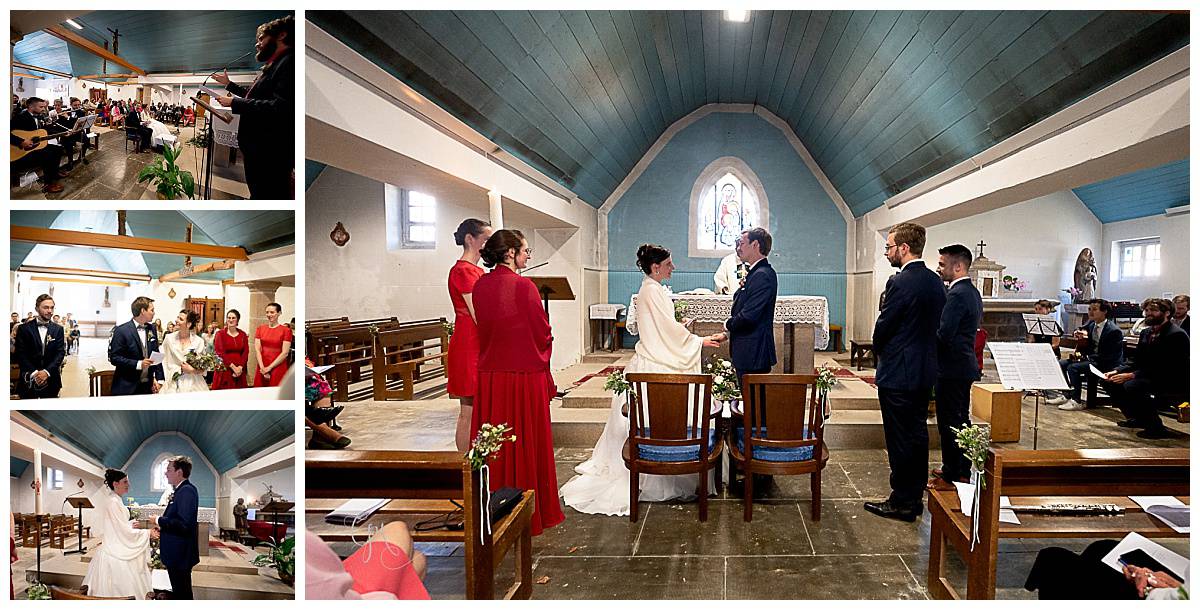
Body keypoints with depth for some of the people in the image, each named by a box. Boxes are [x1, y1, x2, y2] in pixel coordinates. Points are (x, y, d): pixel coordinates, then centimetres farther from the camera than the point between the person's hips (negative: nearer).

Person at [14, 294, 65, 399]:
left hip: (51, 380, 1)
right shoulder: (24, 328, 1)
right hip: (29, 380, -1)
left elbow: (61, 352, 1)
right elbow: (20, 353, -3)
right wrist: (34, 373, -13)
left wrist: (47, 371, -13)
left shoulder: (58, 329, 6)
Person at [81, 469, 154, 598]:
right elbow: (125, 532, -18)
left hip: (114, 551, 10)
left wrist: (130, 524, 20)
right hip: (117, 555, -10)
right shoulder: (113, 502, -19)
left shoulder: (113, 500, 10)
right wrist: (148, 533, -9)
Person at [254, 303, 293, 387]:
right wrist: (262, 368, -10)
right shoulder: (260, 329, 8)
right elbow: (257, 350, 1)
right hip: (262, 369, 3)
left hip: (278, 368, -3)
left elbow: (284, 353, -9)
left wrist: (269, 367, -11)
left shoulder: (286, 330, -4)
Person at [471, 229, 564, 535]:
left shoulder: (480, 285, 2)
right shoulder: (524, 286, -15)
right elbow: (543, 333, -8)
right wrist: (542, 348, 13)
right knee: (525, 442, 6)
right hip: (526, 375, -5)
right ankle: (531, 513, 17)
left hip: (490, 374, 5)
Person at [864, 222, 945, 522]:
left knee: (900, 439, 1)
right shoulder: (936, 281, 7)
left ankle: (902, 502, 10)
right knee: (918, 434, 16)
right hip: (926, 371, 9)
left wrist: (881, 351, 5)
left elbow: (882, 329, -14)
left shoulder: (901, 283, -19)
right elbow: (937, 325, 13)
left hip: (898, 374, -9)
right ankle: (915, 496, 26)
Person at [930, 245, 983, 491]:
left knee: (949, 424, -2)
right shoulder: (972, 292, 13)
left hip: (951, 369, -10)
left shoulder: (957, 295, -19)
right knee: (962, 420, 17)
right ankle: (963, 471, 27)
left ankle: (951, 477, 5)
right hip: (965, 366, 10)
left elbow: (943, 335, -24)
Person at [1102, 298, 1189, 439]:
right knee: (1108, 382, 0)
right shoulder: (1146, 333, 10)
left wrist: (1131, 375, -28)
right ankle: (1137, 418, 14)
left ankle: (1156, 427, -16)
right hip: (1150, 378, 9)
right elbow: (1136, 361, 14)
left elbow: (1165, 369, -24)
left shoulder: (1176, 335, -17)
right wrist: (1116, 371, -5)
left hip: (1174, 385, -9)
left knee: (1132, 386, -33)